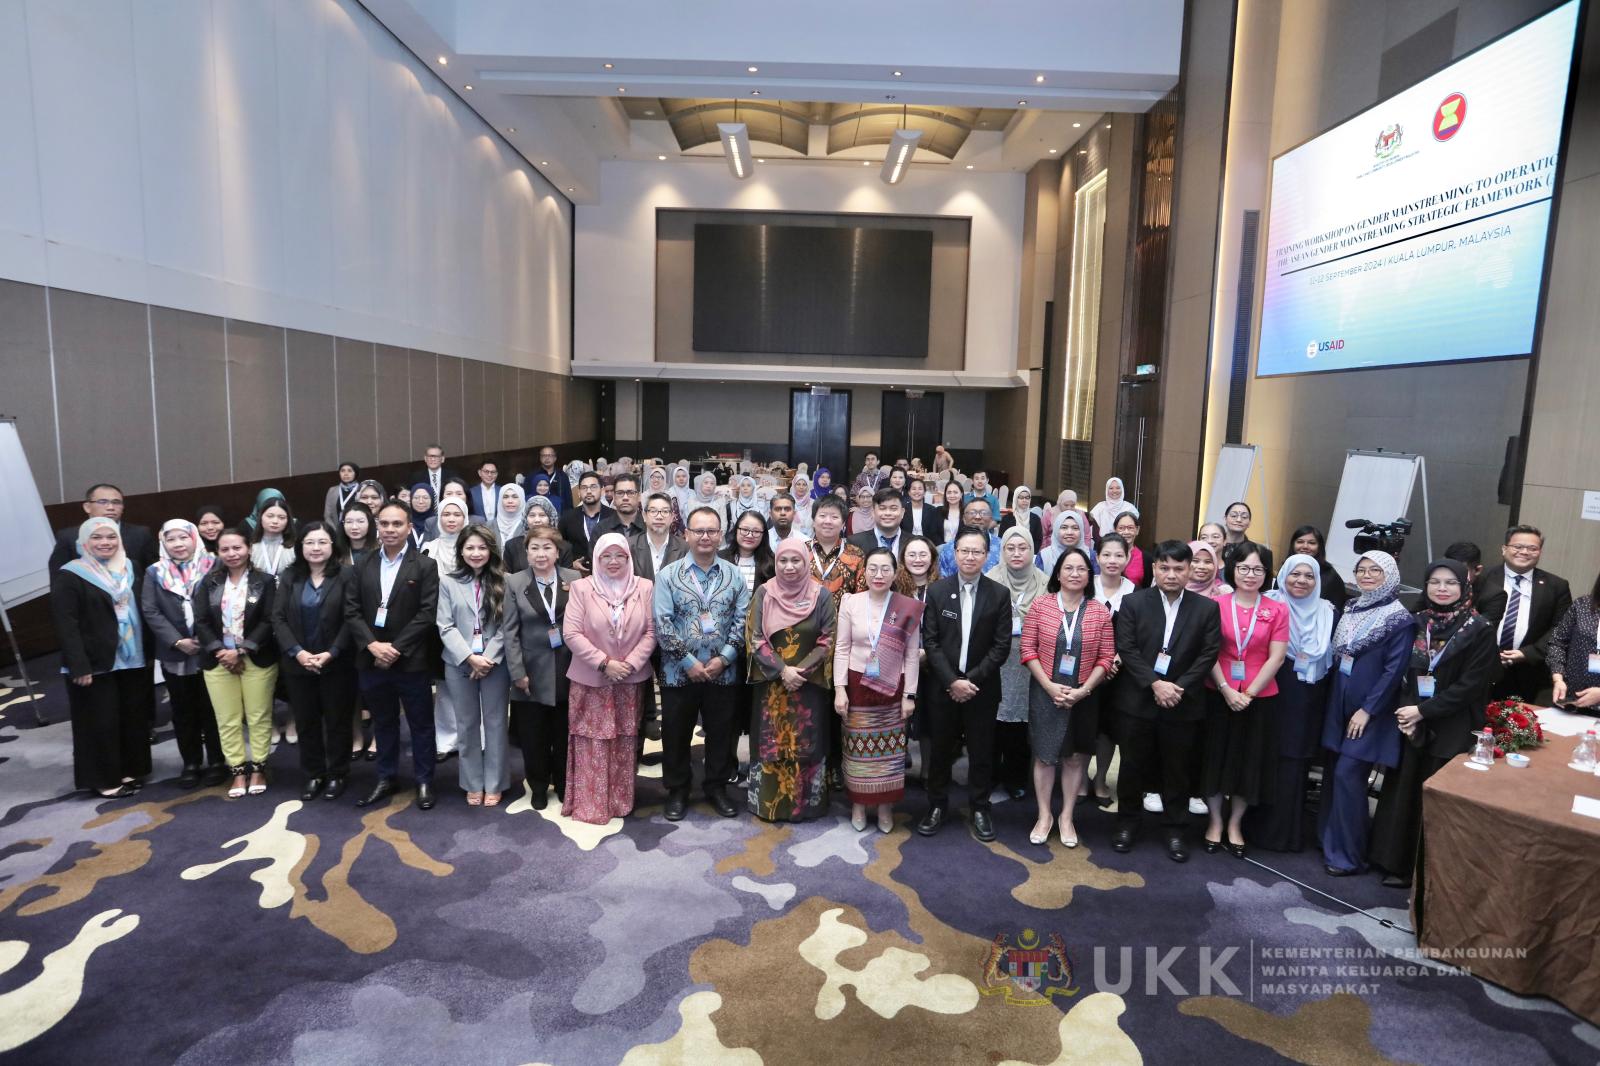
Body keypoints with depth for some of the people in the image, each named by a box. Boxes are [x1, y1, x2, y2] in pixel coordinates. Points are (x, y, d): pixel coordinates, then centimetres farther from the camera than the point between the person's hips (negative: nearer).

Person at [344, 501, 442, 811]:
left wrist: (396, 648, -16)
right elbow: (352, 611, 3)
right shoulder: (363, 566, 9)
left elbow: (428, 613, -11)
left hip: (410, 661, -4)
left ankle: (424, 781, 20)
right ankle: (385, 779, 31)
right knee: (383, 724, 17)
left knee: (420, 724, 7)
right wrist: (372, 645, -12)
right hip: (371, 660, 4)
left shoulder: (425, 566, -4)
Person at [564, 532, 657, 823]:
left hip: (630, 680, 2)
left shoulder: (645, 588, 1)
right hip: (591, 679, -2)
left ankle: (620, 801, 24)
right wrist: (604, 663, -15)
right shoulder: (582, 587, -4)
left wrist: (631, 663, -13)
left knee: (625, 744, 11)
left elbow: (651, 631, 0)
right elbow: (571, 633, -9)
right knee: (592, 745, 2)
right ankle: (589, 805, 13)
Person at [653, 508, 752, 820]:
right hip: (679, 671, -1)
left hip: (722, 672, 2)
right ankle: (677, 790, 27)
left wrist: (724, 658, -10)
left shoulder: (734, 575, 3)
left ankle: (716, 787, 29)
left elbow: (741, 619, 0)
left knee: (720, 732, 12)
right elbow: (662, 622, -9)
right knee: (676, 734, 10)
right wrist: (688, 661, -14)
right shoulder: (669, 575, -4)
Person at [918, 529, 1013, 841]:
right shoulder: (937, 590, -2)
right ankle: (937, 805, 26)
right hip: (944, 686, 0)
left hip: (982, 688, 0)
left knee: (981, 752, 10)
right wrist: (952, 681, -14)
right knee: (941, 749, 11)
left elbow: (1002, 645, -5)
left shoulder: (999, 594, -2)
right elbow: (930, 641, -5)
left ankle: (979, 808, 26)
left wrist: (971, 679, -13)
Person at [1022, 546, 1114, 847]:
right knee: (1045, 755, 7)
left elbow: (1106, 658, -2)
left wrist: (1083, 690, -13)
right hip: (1045, 693, -1)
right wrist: (1050, 686, -13)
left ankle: (1067, 817, 26)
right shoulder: (1040, 604, -5)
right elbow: (1028, 649, -5)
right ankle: (1044, 816, 22)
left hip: (1084, 695, 1)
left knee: (1076, 756, 11)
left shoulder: (1100, 611, -2)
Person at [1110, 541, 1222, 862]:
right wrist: (1154, 684, -17)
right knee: (1133, 766, 10)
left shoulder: (1206, 608, 1)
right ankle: (1127, 821, 27)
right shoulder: (1133, 603, -2)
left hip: (1183, 705, 1)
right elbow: (1126, 649, -7)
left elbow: (1208, 654, -3)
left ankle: (1174, 829, 26)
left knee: (1177, 769, 10)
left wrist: (1179, 687, -13)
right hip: (1137, 701, 0)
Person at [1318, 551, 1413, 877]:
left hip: (1369, 710, -7)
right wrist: (1334, 700, 11)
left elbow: (1394, 670, -15)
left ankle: (1348, 854, 4)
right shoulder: (1351, 610, 10)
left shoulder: (1399, 619, -11)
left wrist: (1367, 709, -17)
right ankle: (1331, 839, 24)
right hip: (1340, 704, 7)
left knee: (1347, 775, -8)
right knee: (1333, 772, 10)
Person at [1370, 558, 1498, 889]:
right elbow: (1404, 673, 8)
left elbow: (1471, 685, -12)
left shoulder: (1479, 630, -7)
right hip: (1412, 725, 4)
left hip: (1452, 731, -4)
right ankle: (1400, 864, 22)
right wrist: (1405, 711, -6)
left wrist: (1423, 711, -14)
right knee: (1404, 793, 9)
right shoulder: (1416, 623, 6)